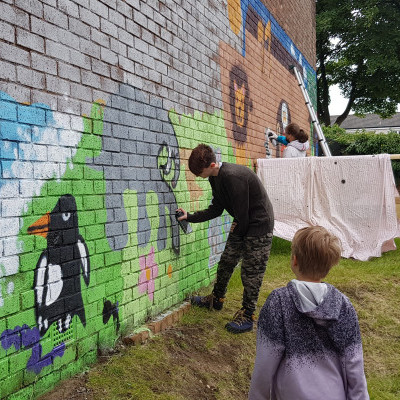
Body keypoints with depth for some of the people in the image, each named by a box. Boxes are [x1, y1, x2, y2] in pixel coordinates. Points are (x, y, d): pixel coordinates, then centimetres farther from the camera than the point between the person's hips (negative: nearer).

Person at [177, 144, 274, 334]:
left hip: (259, 225, -9)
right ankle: (216, 299, 36)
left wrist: (239, 231, -7)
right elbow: (216, 209, 9)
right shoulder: (215, 178, 2)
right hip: (242, 224, 9)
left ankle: (247, 316, 12)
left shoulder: (233, 176, -30)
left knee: (251, 272, -2)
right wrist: (190, 217, 3)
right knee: (226, 261, 16)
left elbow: (242, 211, -24)